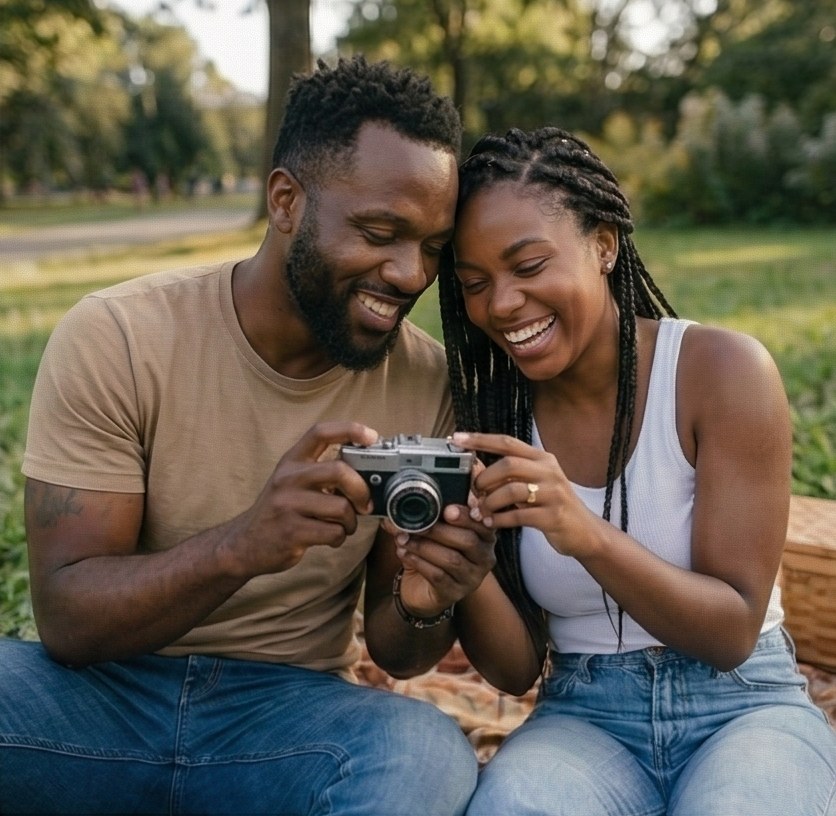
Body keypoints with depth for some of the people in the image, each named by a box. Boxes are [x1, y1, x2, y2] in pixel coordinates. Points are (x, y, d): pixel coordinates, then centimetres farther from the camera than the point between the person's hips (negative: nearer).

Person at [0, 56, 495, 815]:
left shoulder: (429, 383, -6)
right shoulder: (116, 338, -12)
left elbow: (393, 652, 3)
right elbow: (66, 619, -15)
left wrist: (422, 608, -22)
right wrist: (243, 545, -34)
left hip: (291, 711, 2)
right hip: (106, 693, -1)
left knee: (429, 753, -30)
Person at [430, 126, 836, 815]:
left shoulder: (723, 370, -12)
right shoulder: (489, 413, -3)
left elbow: (733, 633, -13)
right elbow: (518, 669, -2)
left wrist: (587, 534, -31)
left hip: (742, 707, 0)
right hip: (585, 719, 1)